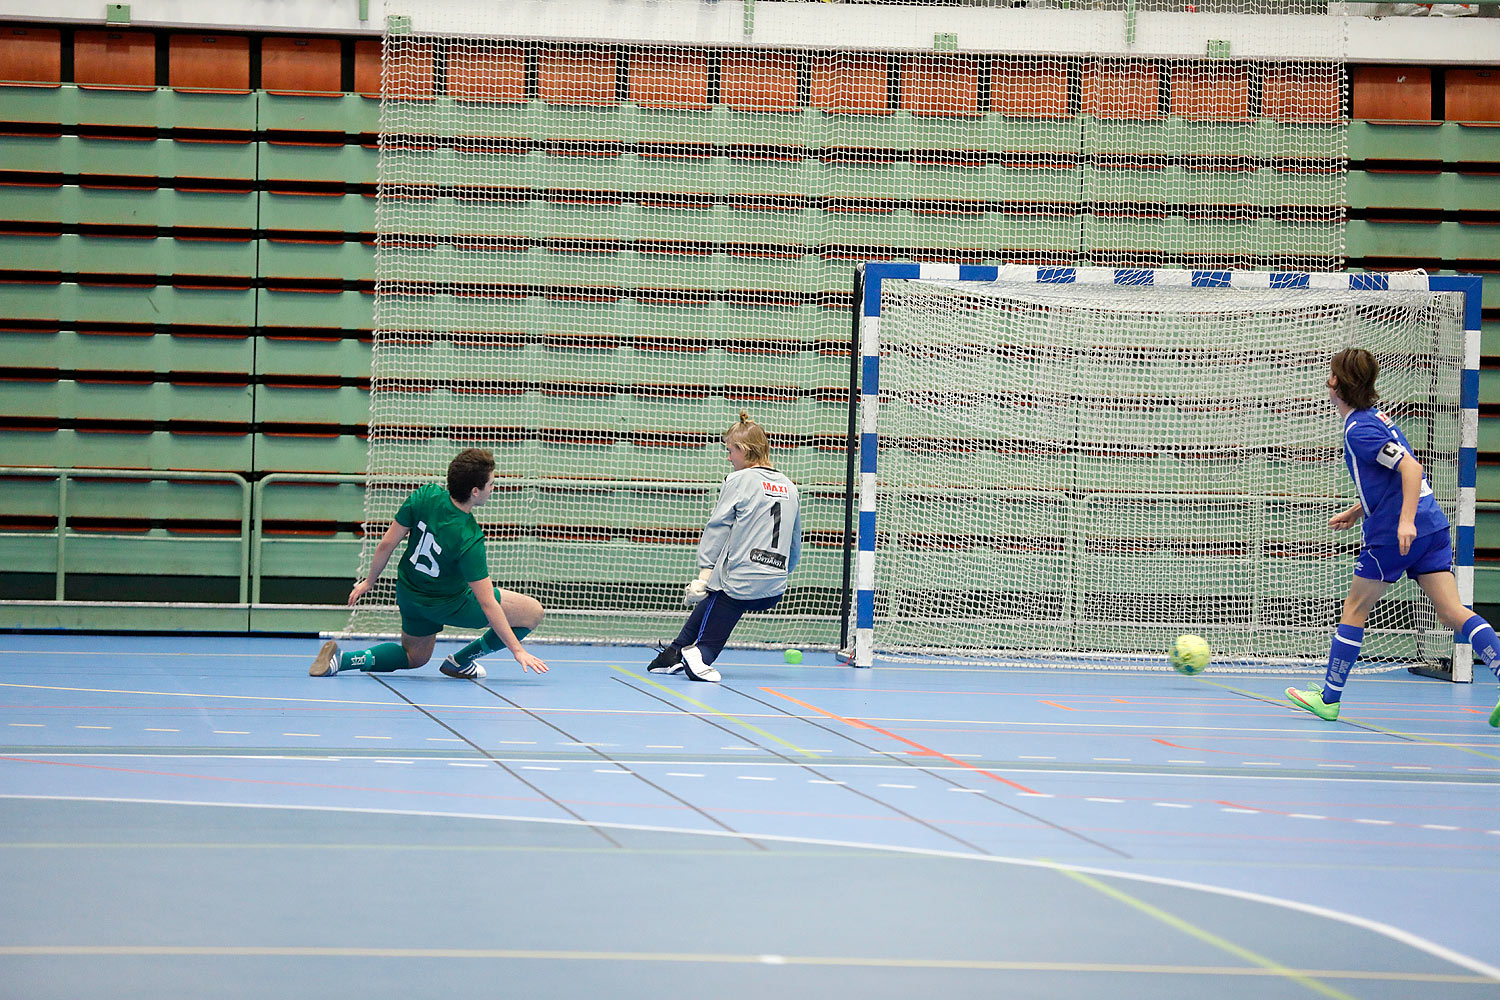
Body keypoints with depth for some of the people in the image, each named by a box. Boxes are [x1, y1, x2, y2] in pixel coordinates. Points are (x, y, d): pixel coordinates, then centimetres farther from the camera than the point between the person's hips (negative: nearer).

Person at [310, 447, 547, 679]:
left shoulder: (425, 496, -20)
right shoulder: (469, 540, -33)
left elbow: (387, 543, -8)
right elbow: (487, 604, -30)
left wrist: (369, 581, 9)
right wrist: (517, 650, -24)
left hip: (409, 593, 6)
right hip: (449, 605, -6)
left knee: (414, 657, 31)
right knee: (533, 613, -2)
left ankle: (340, 660, 8)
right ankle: (461, 661, 10)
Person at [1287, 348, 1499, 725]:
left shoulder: (1359, 429, -11)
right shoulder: (1376, 417, 18)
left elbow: (1410, 467, -21)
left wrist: (1406, 520, -29)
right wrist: (1355, 512, 31)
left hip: (1394, 536, -8)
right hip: (1432, 527, 8)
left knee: (1354, 611, 7)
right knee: (1452, 612, -1)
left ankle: (1329, 697, 16)